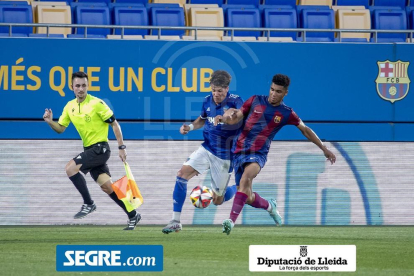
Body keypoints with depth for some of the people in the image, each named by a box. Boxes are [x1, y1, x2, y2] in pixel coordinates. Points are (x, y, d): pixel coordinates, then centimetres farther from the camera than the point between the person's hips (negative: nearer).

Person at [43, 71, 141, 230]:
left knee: (70, 168, -22)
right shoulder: (70, 107, 7)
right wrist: (50, 122, -9)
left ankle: (88, 204, -12)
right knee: (107, 187, 4)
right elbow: (60, 129, 12)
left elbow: (114, 124, -9)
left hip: (100, 148, -7)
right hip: (89, 150, 7)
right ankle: (133, 215, 15)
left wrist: (121, 147, -12)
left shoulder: (96, 104, -12)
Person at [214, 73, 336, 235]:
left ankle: (232, 220, -42)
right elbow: (235, 118, 4)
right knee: (248, 198, 2)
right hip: (240, 151, 3)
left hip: (258, 153, -3)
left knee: (245, 179, -35)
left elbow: (305, 130, 16)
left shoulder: (286, 113, 3)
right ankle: (269, 206, 38)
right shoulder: (256, 101, 5)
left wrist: (324, 149, 18)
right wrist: (224, 118, -20)